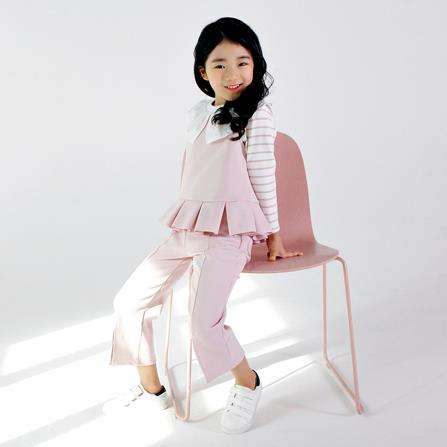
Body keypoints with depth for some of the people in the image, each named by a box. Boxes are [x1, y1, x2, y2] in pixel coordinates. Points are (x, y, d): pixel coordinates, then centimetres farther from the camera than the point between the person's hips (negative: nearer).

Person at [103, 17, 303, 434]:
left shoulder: (256, 113, -4)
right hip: (185, 228, 7)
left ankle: (248, 384, 8)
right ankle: (150, 387, 23)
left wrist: (273, 236, 0)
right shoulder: (195, 114, 14)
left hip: (229, 234, -7)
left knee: (203, 323, -22)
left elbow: (263, 176, -3)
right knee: (128, 301, 6)